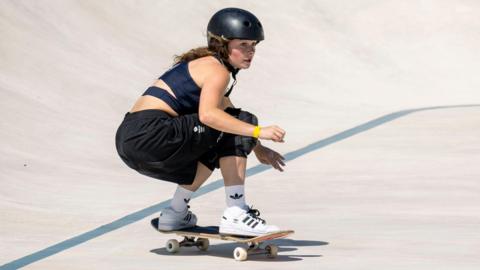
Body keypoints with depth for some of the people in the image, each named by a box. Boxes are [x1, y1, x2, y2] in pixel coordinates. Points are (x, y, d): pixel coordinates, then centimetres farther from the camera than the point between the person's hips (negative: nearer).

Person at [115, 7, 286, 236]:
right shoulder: (217, 69, -6)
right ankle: (235, 215, -9)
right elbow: (207, 114, -25)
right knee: (240, 124, -6)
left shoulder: (204, 64, 24)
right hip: (150, 134, -10)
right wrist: (257, 131, -25)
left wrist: (258, 149, 30)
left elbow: (227, 112, 36)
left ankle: (176, 214, 25)